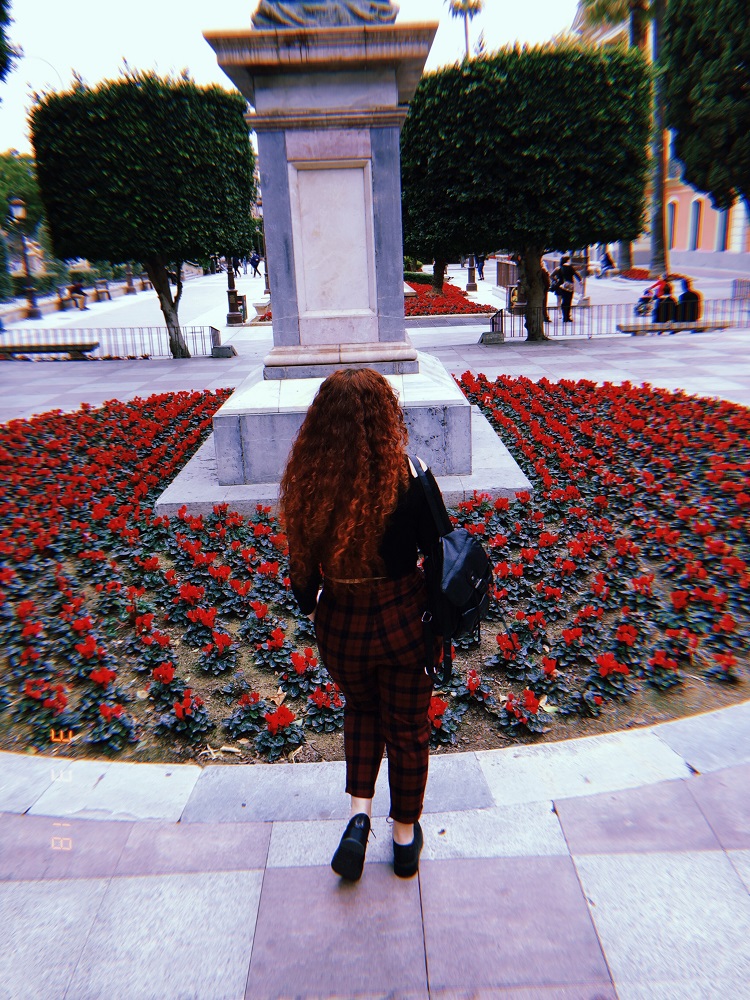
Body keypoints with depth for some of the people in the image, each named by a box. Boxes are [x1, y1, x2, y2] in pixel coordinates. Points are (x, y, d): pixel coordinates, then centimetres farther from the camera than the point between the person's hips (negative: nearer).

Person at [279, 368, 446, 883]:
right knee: (407, 726, 20)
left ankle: (360, 814, 19)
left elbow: (301, 564, -3)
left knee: (361, 709, 30)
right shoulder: (410, 477, -18)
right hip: (403, 618, -1)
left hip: (340, 624, 2)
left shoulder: (307, 481, -13)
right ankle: (406, 836, 38)